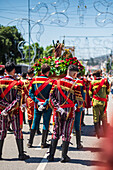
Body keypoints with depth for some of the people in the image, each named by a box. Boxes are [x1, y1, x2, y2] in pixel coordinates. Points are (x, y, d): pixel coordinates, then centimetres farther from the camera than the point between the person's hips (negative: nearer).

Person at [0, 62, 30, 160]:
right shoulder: (17, 83, -10)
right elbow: (18, 100, -18)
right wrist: (9, 109, -19)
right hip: (15, 111, -2)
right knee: (18, 132, 6)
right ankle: (21, 154, 10)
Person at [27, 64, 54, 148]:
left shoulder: (34, 80, -1)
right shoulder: (51, 81, -10)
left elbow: (30, 93, -1)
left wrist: (37, 101, -5)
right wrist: (45, 103, -13)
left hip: (37, 105, 3)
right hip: (47, 106, -3)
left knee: (35, 123, 13)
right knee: (46, 124, 7)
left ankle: (30, 142, 17)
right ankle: (43, 143, 11)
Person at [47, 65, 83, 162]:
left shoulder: (57, 82, -2)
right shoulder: (75, 86, -13)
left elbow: (51, 96, -4)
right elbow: (79, 102, -11)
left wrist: (57, 107, -6)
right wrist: (76, 104, 10)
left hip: (57, 113, 3)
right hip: (69, 113, -3)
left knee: (56, 133, 14)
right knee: (66, 134, 7)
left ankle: (51, 155, 15)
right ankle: (64, 156, 11)